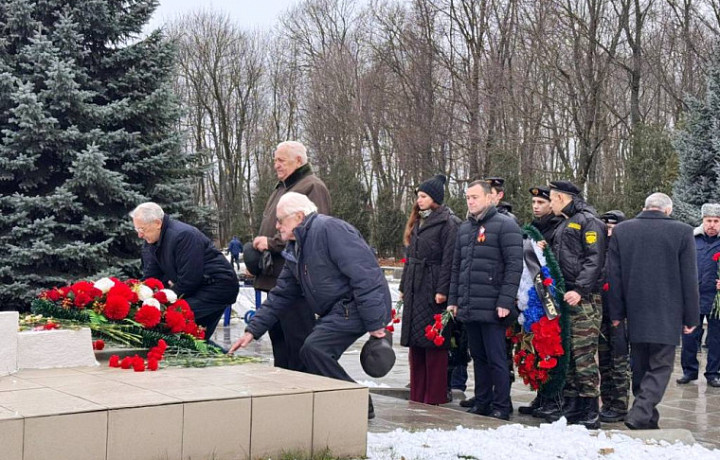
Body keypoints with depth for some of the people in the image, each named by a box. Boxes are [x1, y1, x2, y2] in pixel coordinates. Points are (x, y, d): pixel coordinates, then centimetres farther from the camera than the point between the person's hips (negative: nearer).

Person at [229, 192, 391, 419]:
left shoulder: (330, 229, -17)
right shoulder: (294, 249, 14)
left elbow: (364, 276, -23)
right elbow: (281, 295, 17)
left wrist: (375, 324, -24)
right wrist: (253, 330, 9)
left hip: (358, 305, -10)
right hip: (337, 309, 10)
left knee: (314, 349, -19)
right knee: (316, 355, 4)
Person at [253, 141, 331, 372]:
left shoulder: (313, 187, -9)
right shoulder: (281, 188, 22)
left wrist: (272, 242, -19)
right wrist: (258, 247, 12)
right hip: (276, 277, 10)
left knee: (297, 337, -7)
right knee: (278, 335, 15)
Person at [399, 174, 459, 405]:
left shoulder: (447, 223, -6)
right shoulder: (418, 222, 19)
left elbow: (449, 259, -12)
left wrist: (442, 290, -18)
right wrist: (404, 286, 17)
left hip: (433, 291, -8)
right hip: (414, 290, 8)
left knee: (434, 345, -5)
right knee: (415, 343, 9)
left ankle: (435, 399, 0)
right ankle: (417, 398, 15)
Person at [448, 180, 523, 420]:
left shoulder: (505, 225, -6)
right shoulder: (464, 228, 17)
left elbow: (514, 266, -11)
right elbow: (456, 267, 22)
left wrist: (505, 301, -17)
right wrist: (453, 299, 15)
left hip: (492, 309, -7)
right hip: (468, 308, 7)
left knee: (496, 359, -3)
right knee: (478, 357, 14)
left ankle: (501, 407, 5)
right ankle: (482, 402, 23)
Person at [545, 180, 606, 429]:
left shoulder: (588, 221, -5)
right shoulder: (563, 225, 24)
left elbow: (594, 259, -15)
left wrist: (580, 290, -23)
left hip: (584, 300, -9)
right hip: (564, 298, 9)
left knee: (583, 355, -9)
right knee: (566, 354, 9)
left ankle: (590, 412, -5)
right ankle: (571, 406, 16)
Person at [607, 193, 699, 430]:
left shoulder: (621, 230, 1)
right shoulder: (682, 232, -5)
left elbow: (613, 275, 3)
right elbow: (690, 279, -2)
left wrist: (616, 313, 9)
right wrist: (691, 317, 4)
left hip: (635, 312, 3)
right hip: (667, 314, -3)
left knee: (640, 367, 14)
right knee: (661, 366, 2)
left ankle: (647, 419, 20)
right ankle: (640, 414, -16)